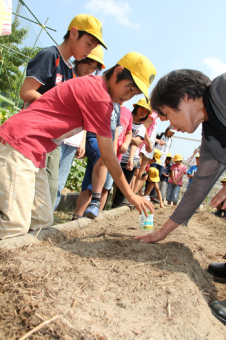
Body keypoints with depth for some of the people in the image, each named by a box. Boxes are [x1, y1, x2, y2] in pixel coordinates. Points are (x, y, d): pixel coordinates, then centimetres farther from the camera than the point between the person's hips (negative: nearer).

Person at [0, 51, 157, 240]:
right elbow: (108, 156, -13)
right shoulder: (99, 96, -15)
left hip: (34, 154, 10)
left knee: (42, 221, 5)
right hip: (18, 145, -10)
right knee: (15, 226, -17)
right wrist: (130, 195, -5)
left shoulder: (91, 84, 15)